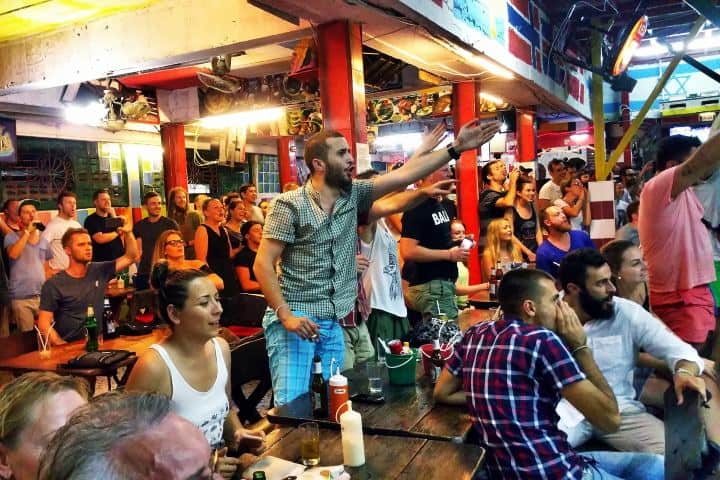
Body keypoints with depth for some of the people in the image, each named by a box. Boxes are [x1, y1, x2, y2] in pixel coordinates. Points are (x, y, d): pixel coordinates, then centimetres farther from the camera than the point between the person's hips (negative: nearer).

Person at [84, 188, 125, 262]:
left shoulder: (112, 217, 14)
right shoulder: (91, 220, -3)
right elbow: (100, 239, -16)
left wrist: (113, 216, -7)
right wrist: (117, 232, -2)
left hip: (120, 259, 5)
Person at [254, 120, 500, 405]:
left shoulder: (353, 195, 6)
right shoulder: (289, 205, -9)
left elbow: (404, 175, 1)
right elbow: (263, 264, -11)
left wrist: (456, 147, -3)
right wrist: (285, 315, -19)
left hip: (333, 323, 6)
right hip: (294, 318, -5)